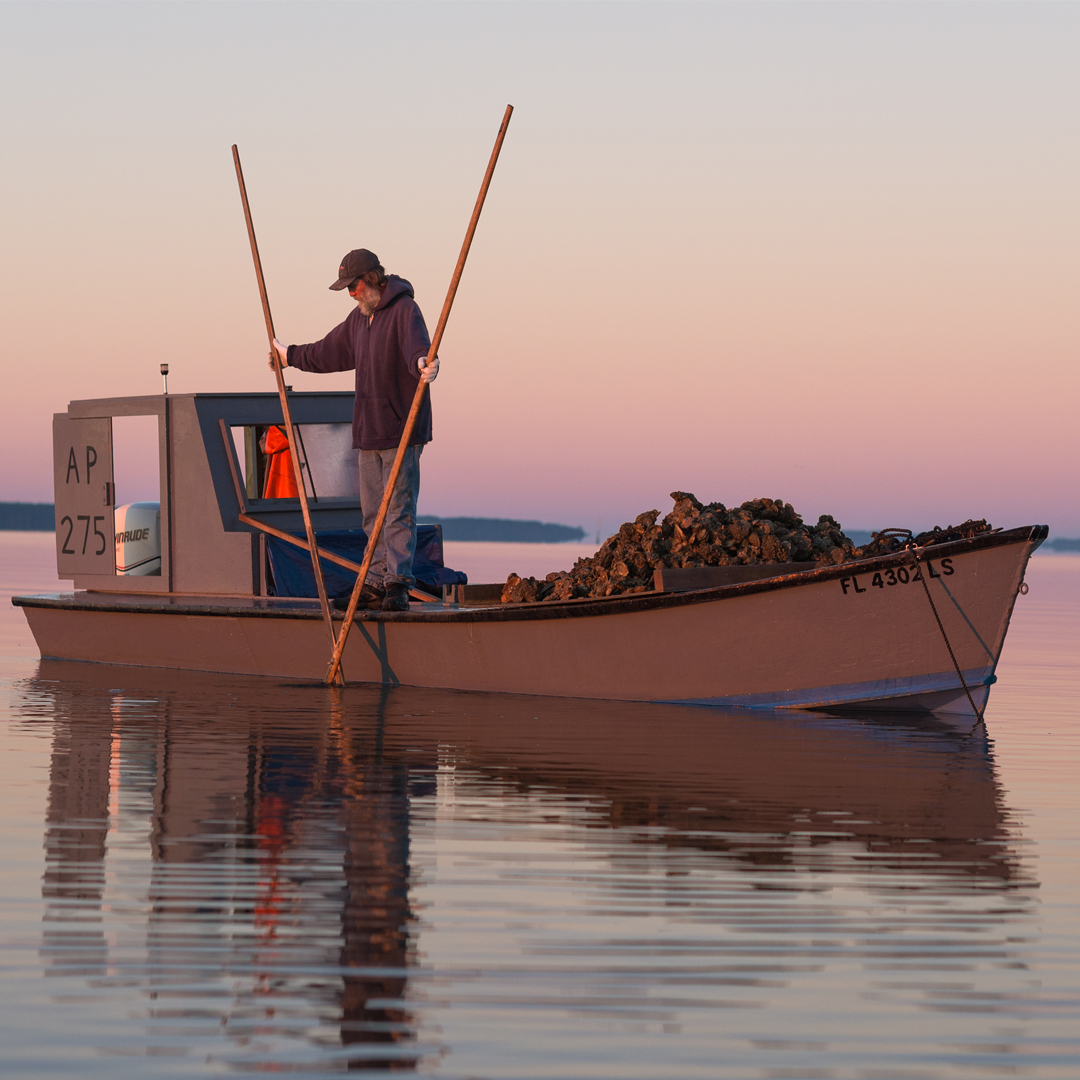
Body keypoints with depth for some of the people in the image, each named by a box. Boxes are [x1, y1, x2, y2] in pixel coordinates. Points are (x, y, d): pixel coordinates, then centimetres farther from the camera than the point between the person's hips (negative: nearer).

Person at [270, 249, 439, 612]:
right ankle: (377, 584, 12)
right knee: (373, 513, 9)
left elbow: (417, 344, -32)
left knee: (398, 509, -11)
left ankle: (398, 584, -14)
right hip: (369, 432, 9)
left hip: (401, 432, -9)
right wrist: (291, 356, 42)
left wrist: (423, 362, -54)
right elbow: (331, 352, 32)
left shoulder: (404, 310, -12)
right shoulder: (360, 316, 16)